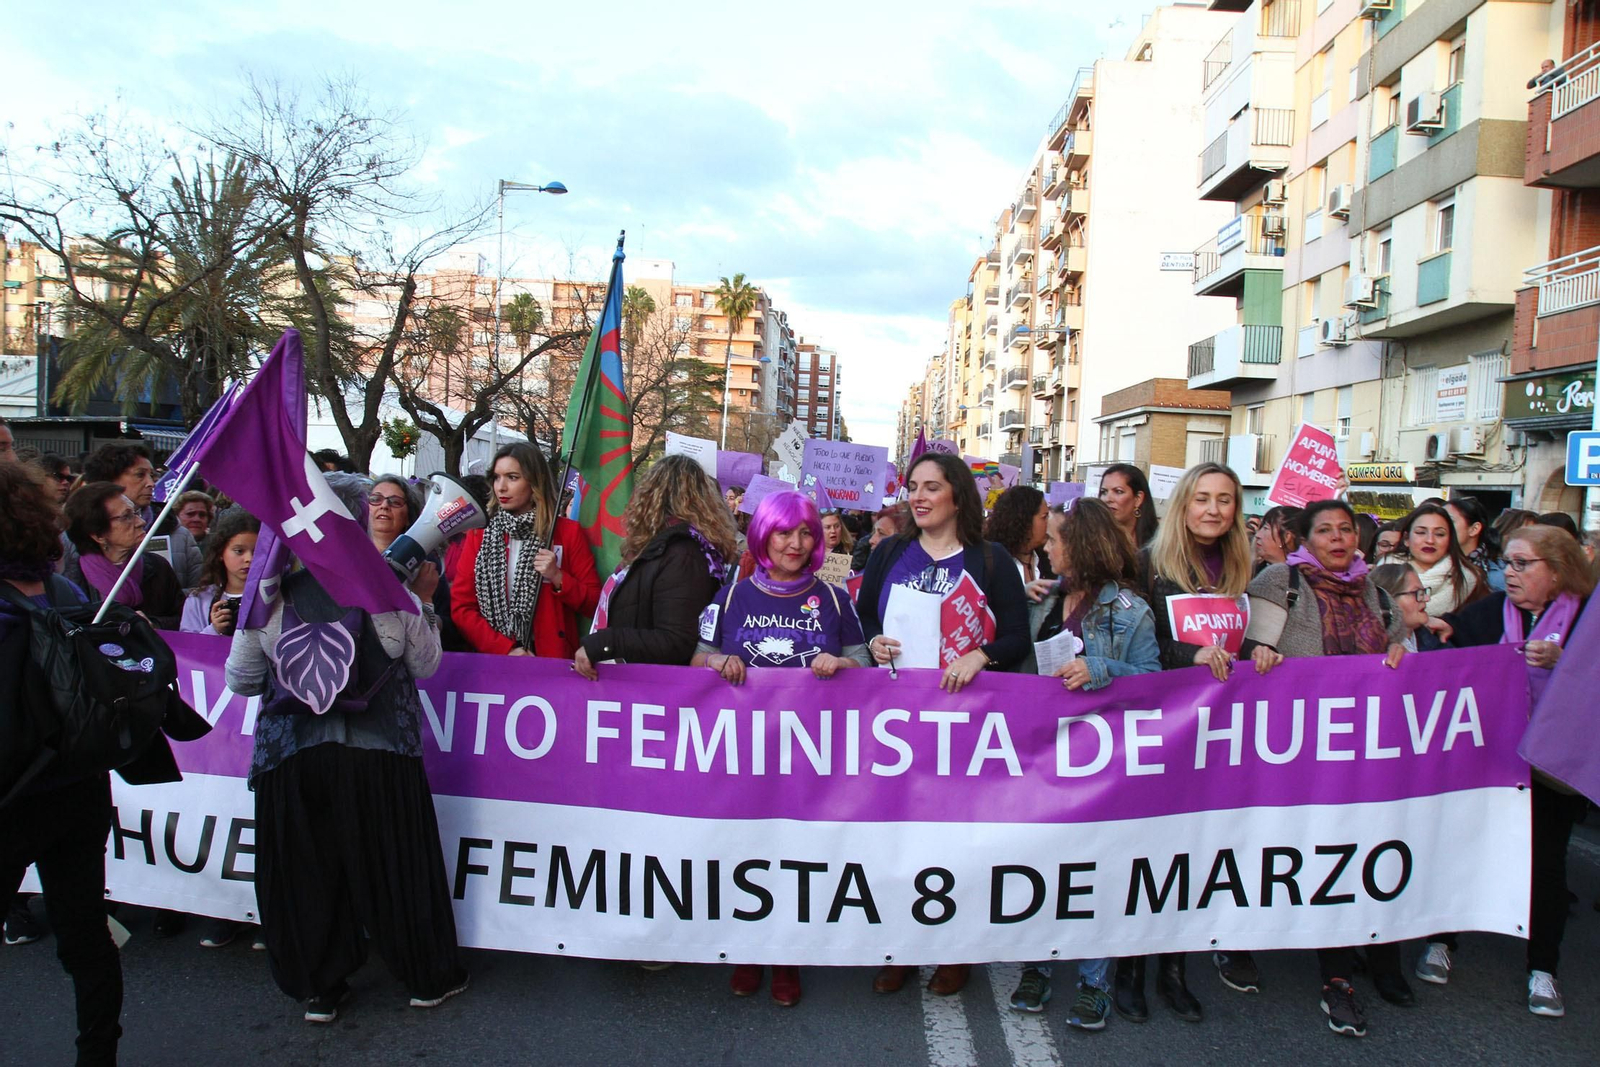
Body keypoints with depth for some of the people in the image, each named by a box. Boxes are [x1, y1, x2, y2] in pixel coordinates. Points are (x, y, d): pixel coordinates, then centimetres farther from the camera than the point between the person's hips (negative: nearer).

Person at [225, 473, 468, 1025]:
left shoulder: (268, 600, -6)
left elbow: (240, 680, 5)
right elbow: (426, 664, 4)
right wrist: (424, 604, 14)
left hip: (294, 761, 1)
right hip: (380, 757, -1)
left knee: (308, 871, 15)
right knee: (396, 864, 13)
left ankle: (320, 989, 28)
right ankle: (429, 978, 29)